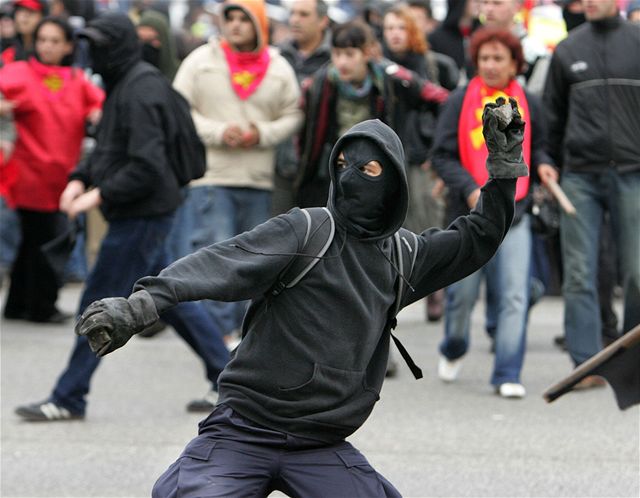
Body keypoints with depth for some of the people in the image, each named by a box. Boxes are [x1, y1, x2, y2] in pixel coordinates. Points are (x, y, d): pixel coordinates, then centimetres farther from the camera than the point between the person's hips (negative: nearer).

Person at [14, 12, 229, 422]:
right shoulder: (124, 85, 12)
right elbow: (109, 150, 21)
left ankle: (68, 399, 2)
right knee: (170, 299, 15)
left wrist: (100, 195, -21)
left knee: (99, 306, -4)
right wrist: (80, 179, 5)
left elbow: (146, 166, -25)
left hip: (142, 216, -10)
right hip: (140, 215, 10)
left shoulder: (140, 92, -19)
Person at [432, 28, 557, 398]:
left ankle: (508, 375, -5)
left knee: (514, 296, -10)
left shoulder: (528, 104, 5)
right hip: (469, 213, -1)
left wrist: (542, 164, -3)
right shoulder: (461, 101, -1)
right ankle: (454, 350, 39)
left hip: (514, 212, 1)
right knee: (463, 293, 9)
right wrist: (470, 189, -16)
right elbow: (442, 156, -2)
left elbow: (537, 147, 20)